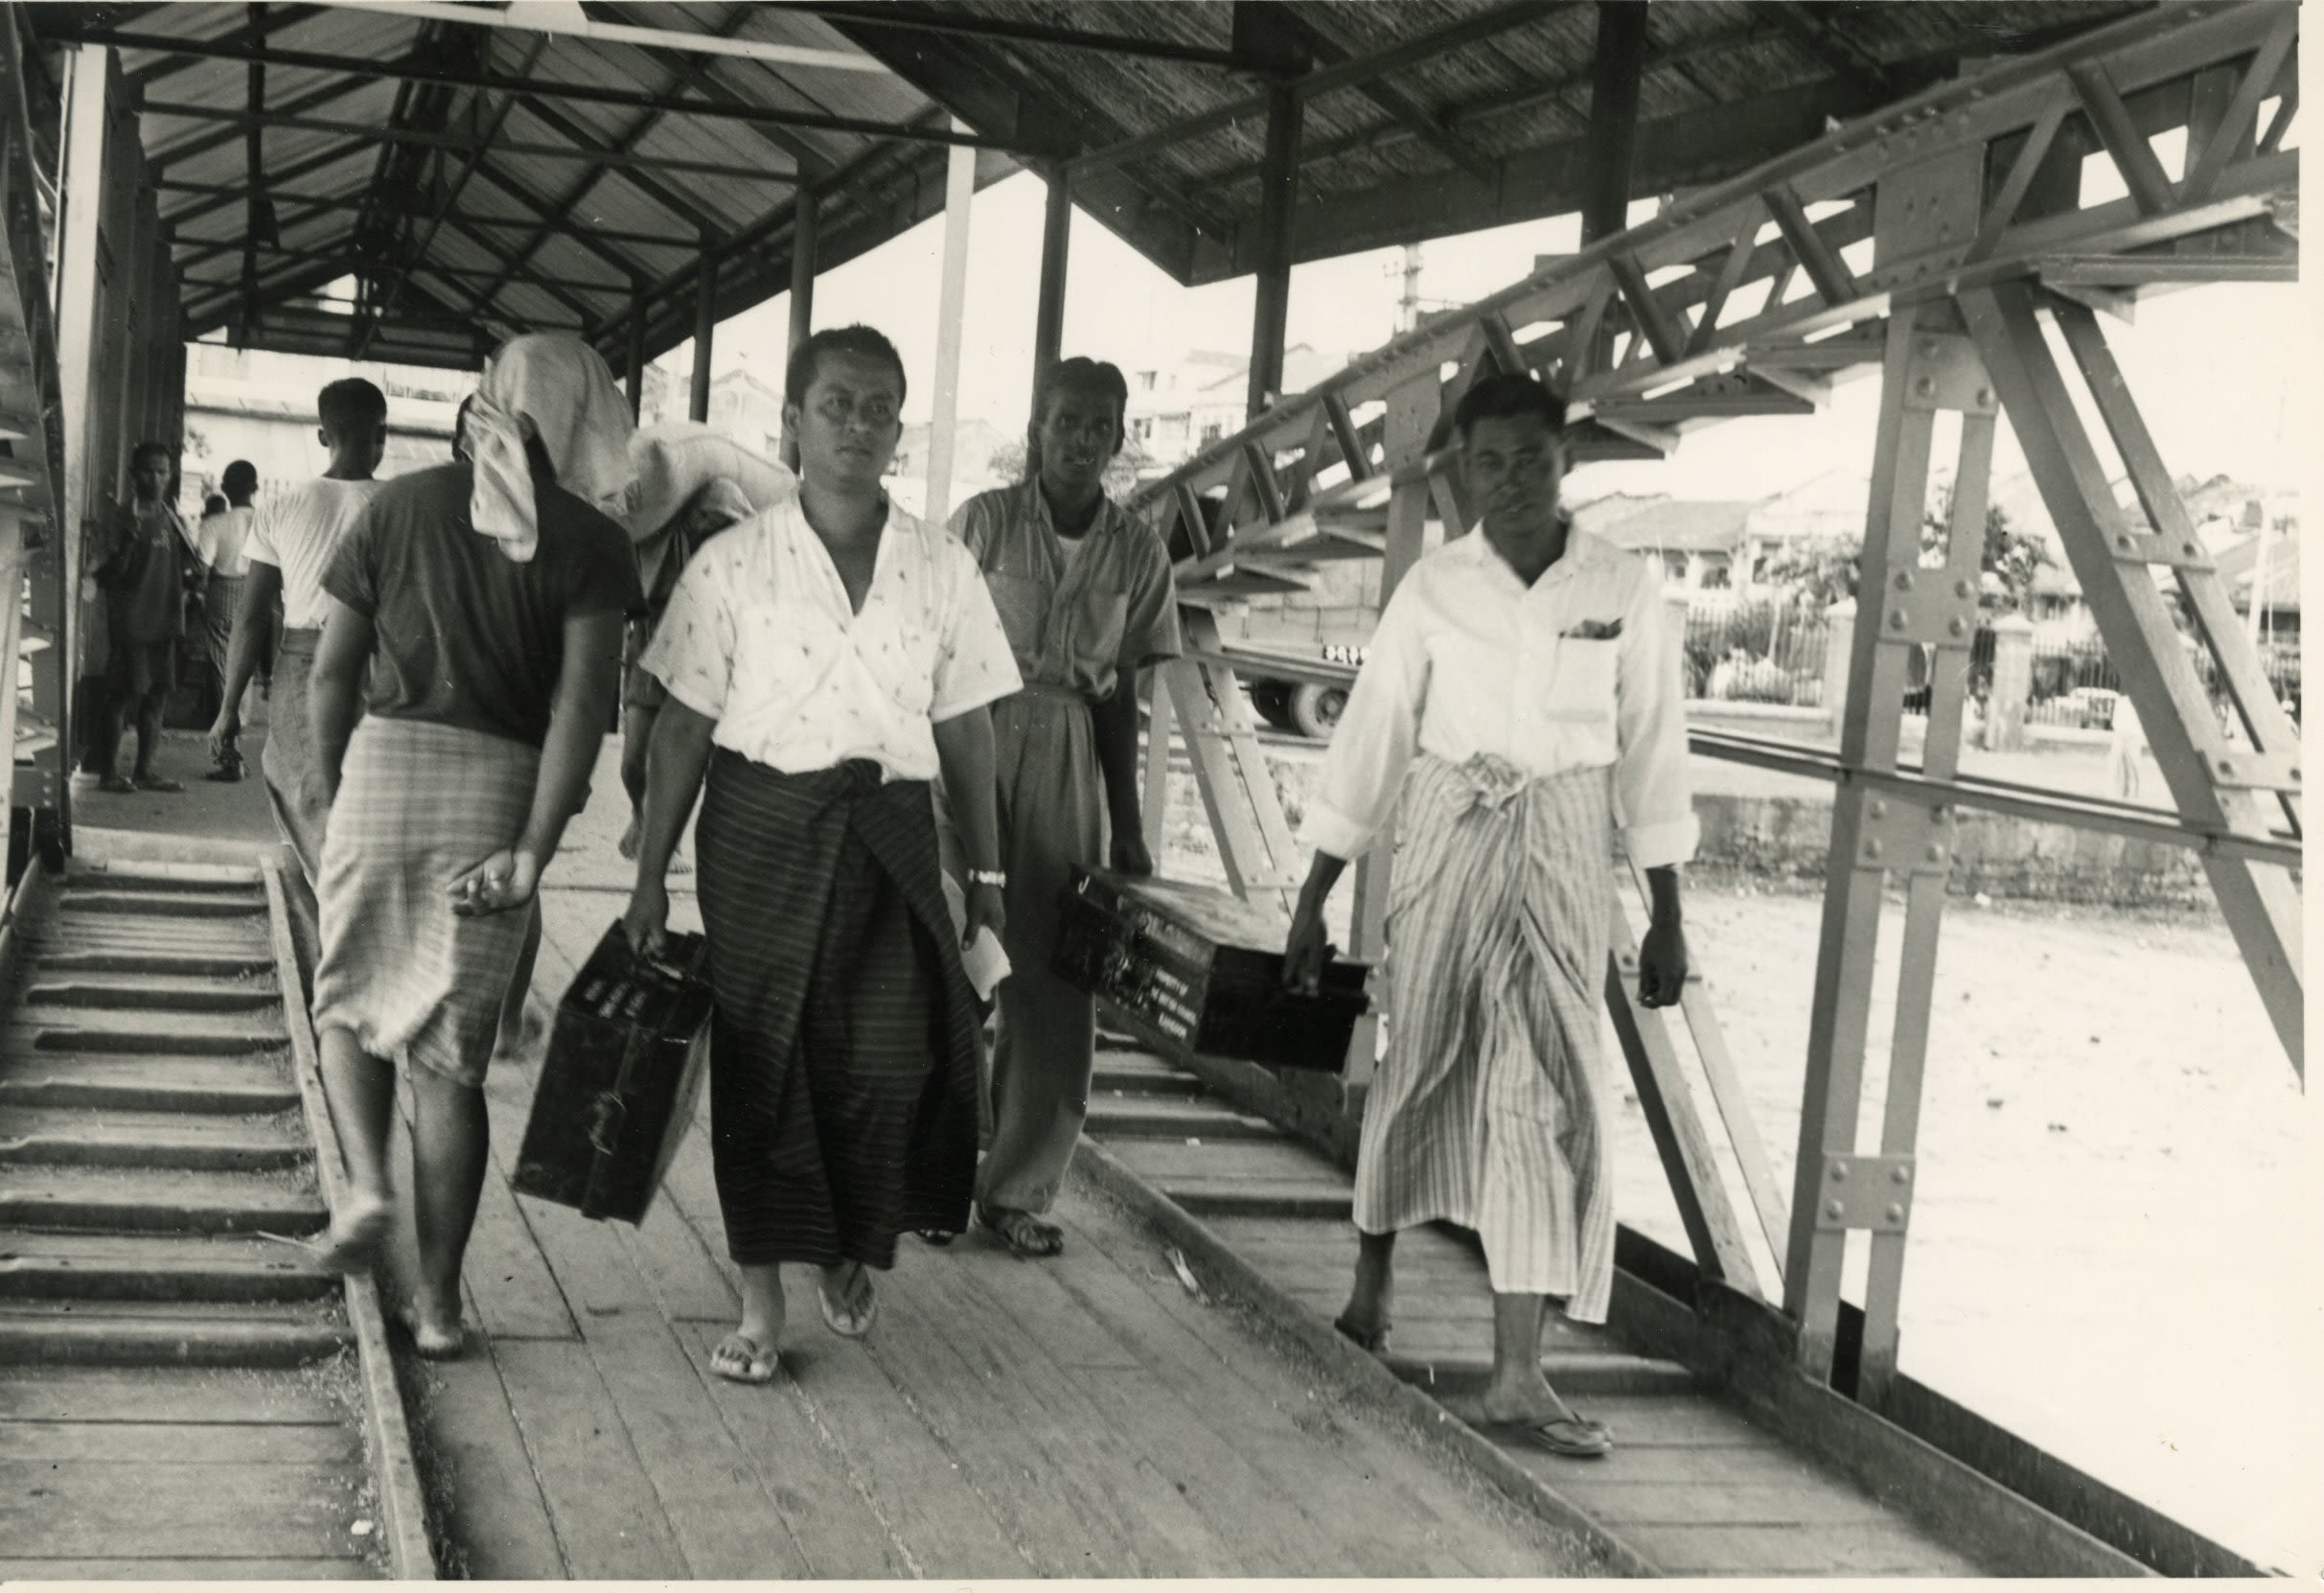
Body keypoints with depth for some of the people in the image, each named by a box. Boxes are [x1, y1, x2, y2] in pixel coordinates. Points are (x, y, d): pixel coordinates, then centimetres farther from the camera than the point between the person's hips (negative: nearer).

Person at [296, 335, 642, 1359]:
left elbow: (331, 675, 5)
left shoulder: (400, 504, 6)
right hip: (502, 790, 0)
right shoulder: (589, 542, 1)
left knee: (350, 1002, 23)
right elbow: (583, 703, -11)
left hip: (386, 763, 1)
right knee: (452, 1054, 8)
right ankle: (437, 1298, 11)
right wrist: (535, 850, -13)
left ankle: (366, 1179, 1)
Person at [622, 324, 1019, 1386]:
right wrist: (651, 876, 0)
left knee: (896, 1057, -7)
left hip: (892, 831, 1)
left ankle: (849, 1250, 22)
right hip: (764, 828, -1)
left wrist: (986, 869, 10)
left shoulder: (941, 569, 5)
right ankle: (760, 1304, 16)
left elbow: (963, 725, 9)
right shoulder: (734, 564, -1)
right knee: (764, 1059, 2)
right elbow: (684, 726, 1)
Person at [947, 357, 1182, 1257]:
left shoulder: (1135, 552, 6)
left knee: (1056, 983, 4)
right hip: (974, 745, -3)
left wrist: (1127, 830, 8)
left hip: (1070, 763, 3)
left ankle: (1018, 1189, 15)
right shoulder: (984, 522, -3)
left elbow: (1120, 694, 9)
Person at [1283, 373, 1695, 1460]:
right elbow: (1370, 738, 1)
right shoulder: (1434, 589, -1)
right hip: (1446, 837, 0)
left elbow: (1651, 751, 4)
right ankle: (1371, 1282, 35)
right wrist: (1314, 900, 0)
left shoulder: (1623, 590, 0)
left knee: (1548, 1087, -7)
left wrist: (1667, 916, 4)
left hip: (1564, 851, 0)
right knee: (1421, 1067, 10)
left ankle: (1518, 1372, -6)